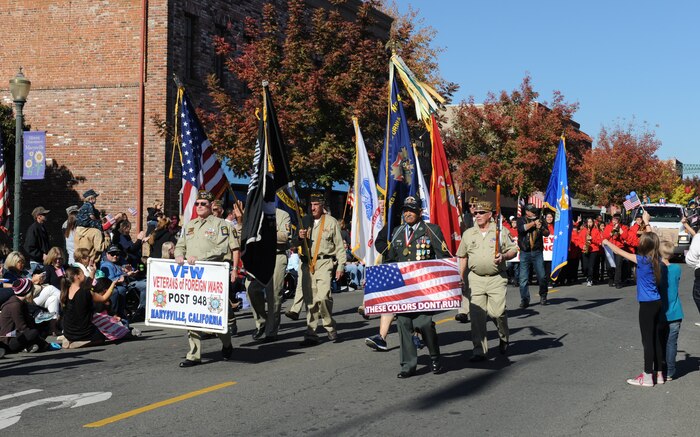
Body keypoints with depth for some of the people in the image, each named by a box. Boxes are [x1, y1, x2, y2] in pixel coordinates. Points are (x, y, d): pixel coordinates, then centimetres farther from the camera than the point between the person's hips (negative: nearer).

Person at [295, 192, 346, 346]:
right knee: (310, 300, 3)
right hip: (307, 263, 4)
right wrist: (299, 237, -4)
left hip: (324, 263, -4)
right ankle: (311, 335, 8)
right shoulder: (305, 221, 15)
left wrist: (340, 265, -1)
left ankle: (330, 327, 4)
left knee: (323, 297, -18)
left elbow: (339, 245, 4)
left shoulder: (331, 221, 5)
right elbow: (295, 244, 18)